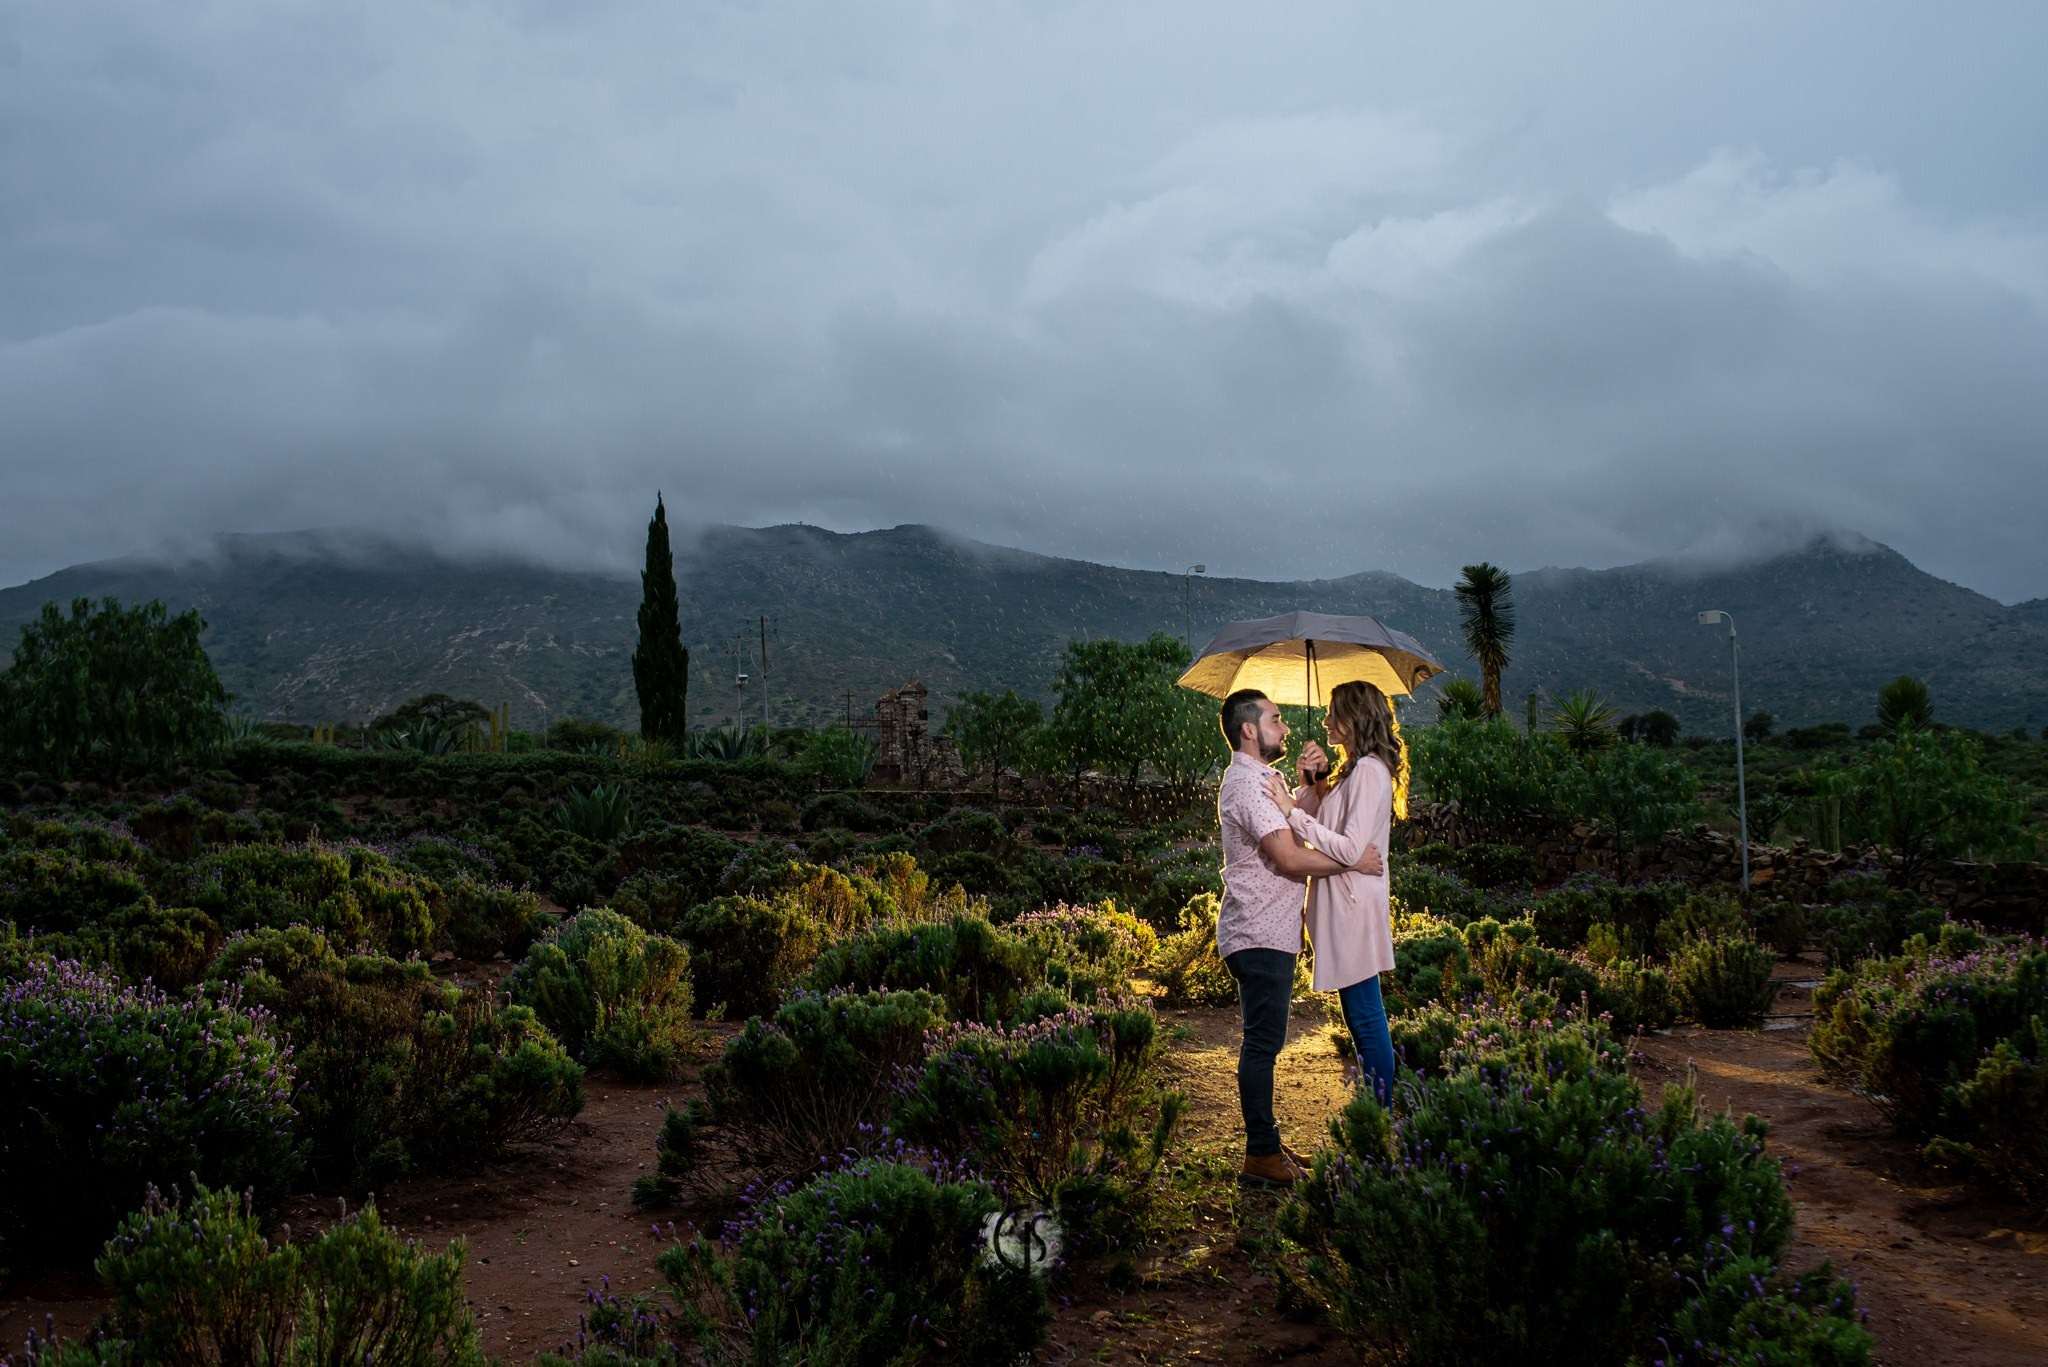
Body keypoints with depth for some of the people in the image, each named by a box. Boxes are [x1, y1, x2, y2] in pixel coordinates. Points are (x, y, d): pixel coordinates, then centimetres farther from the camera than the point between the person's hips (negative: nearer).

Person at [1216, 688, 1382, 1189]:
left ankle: (1265, 1144, 21)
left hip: (1268, 934, 11)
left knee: (1263, 1042, 14)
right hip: (1260, 936, -11)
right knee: (1262, 1043, -7)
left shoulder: (1260, 779, 19)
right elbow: (1289, 857, -21)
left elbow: (1297, 825, 14)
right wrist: (1354, 860, -13)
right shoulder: (1248, 783, -16)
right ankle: (1261, 1156, -3)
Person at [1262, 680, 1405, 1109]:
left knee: (1366, 1016, -4)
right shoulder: (1352, 770, 16)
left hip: (1354, 907, -10)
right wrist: (1308, 781, -2)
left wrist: (1292, 812, -21)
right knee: (1360, 1014, 15)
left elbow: (1351, 850, -24)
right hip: (1341, 905, 10)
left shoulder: (1370, 771, -16)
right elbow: (1311, 819, 14)